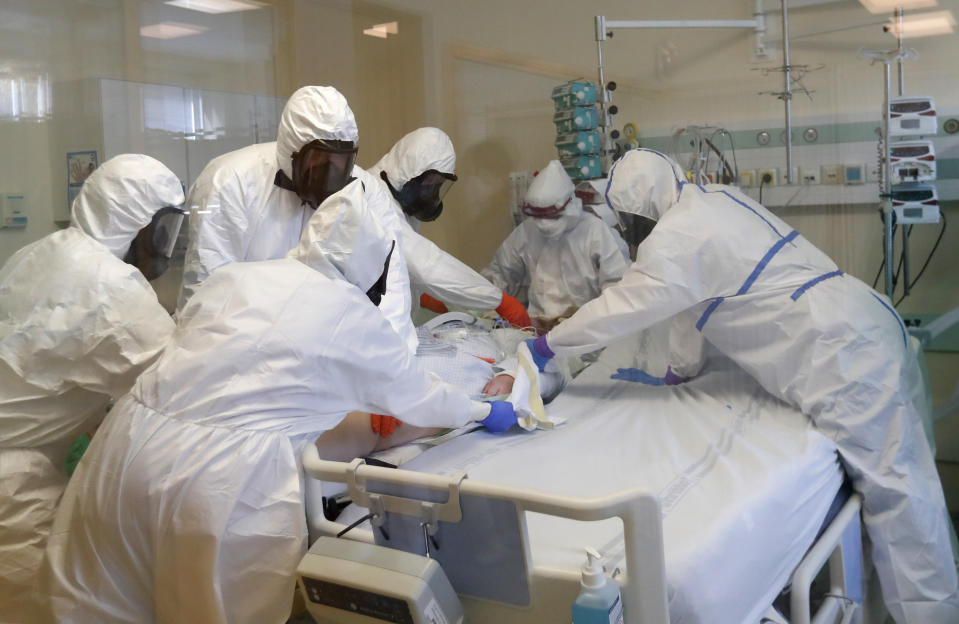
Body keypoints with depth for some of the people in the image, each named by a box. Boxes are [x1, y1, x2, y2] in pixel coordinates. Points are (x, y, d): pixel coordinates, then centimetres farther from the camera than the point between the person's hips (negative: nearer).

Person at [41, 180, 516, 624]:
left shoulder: (234, 275, 13)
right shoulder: (351, 315, 3)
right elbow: (413, 393, 15)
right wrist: (484, 413, 33)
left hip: (130, 447, 5)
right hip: (220, 476, -5)